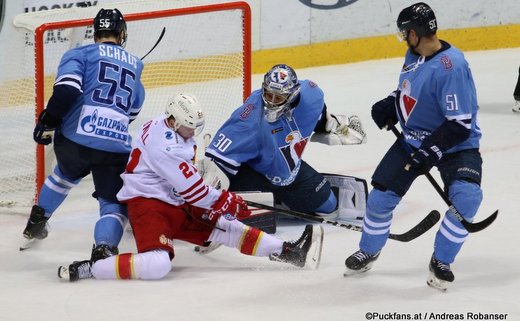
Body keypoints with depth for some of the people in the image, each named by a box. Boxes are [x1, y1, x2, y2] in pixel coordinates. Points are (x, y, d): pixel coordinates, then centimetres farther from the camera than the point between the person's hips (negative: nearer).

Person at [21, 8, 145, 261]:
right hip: (115, 148, 0)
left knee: (66, 174, 33)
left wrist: (48, 122, -3)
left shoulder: (80, 54, 7)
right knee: (113, 202, 8)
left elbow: (66, 89, -11)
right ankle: (104, 246, -21)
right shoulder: (134, 65, 22)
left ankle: (37, 222, 45)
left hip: (75, 139, 0)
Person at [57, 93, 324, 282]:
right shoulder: (163, 145, -24)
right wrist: (224, 202, -8)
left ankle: (286, 252, 8)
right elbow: (190, 187, -20)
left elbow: (188, 180, 24)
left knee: (224, 227, 6)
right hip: (148, 206, -10)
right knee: (157, 265, -29)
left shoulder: (176, 130, 7)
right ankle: (86, 268, -24)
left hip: (176, 204, 10)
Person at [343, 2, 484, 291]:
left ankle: (441, 262, -9)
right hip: (414, 138, 7)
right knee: (381, 196, 4)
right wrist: (391, 105, -1)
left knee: (467, 197, -29)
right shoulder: (415, 54, -4)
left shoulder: (451, 67, -29)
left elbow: (460, 124, -29)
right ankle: (368, 253, 30)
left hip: (455, 145, -7)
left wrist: (430, 152, -30)